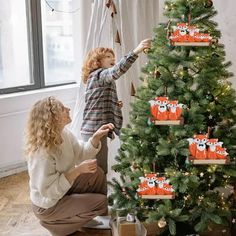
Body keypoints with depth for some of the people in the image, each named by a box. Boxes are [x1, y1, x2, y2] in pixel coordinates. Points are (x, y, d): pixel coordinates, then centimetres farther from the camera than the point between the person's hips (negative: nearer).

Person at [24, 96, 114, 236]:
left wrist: (96, 137, -15)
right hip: (48, 205, -8)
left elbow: (81, 154, 2)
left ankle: (100, 215, 21)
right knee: (101, 202, -7)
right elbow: (49, 191, -31)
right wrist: (78, 170, -33)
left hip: (62, 188, 8)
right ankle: (56, 225, 8)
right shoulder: (41, 152, -35)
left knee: (97, 173, 4)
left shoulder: (63, 133, -10)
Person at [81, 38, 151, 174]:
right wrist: (136, 51, -37)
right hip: (95, 131, -10)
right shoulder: (99, 75, -9)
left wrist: (115, 105, 9)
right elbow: (117, 70, -31)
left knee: (101, 171, 14)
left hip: (95, 130, 10)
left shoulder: (102, 79, 21)